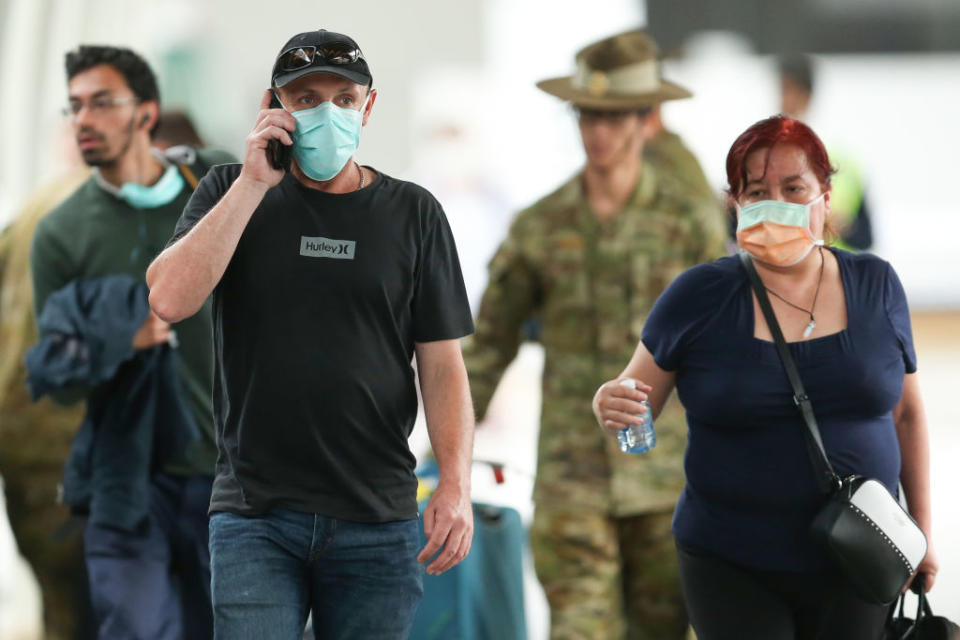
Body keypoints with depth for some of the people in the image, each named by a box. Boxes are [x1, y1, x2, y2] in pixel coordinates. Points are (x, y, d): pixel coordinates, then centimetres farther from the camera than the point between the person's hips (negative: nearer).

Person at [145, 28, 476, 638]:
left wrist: (457, 484, -9)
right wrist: (255, 183, -11)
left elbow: (441, 362, 5)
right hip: (256, 515, -1)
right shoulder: (231, 193, 7)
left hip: (379, 520, 1)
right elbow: (169, 299, -9)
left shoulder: (414, 213, 7)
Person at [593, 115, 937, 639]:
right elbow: (636, 398, 3)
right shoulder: (700, 296, -5)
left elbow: (907, 414, 11)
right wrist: (612, 408, -20)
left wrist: (922, 530, 10)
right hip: (732, 571, -2)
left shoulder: (875, 286, 2)